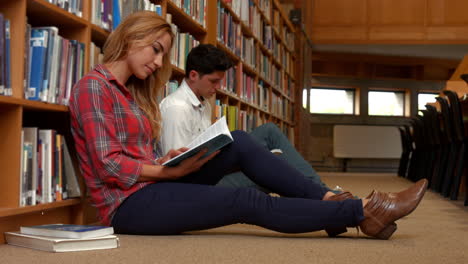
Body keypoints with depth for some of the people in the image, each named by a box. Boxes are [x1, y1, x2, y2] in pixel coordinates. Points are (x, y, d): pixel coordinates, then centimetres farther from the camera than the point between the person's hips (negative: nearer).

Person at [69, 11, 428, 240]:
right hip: (128, 203, -8)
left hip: (149, 186, 8)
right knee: (248, 202, -19)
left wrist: (171, 162, -7)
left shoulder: (132, 91, 18)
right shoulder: (93, 87, -10)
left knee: (238, 144, -7)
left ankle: (329, 202, -10)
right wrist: (169, 171, -17)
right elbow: (109, 165, -18)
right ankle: (363, 211, -17)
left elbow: (141, 158, 12)